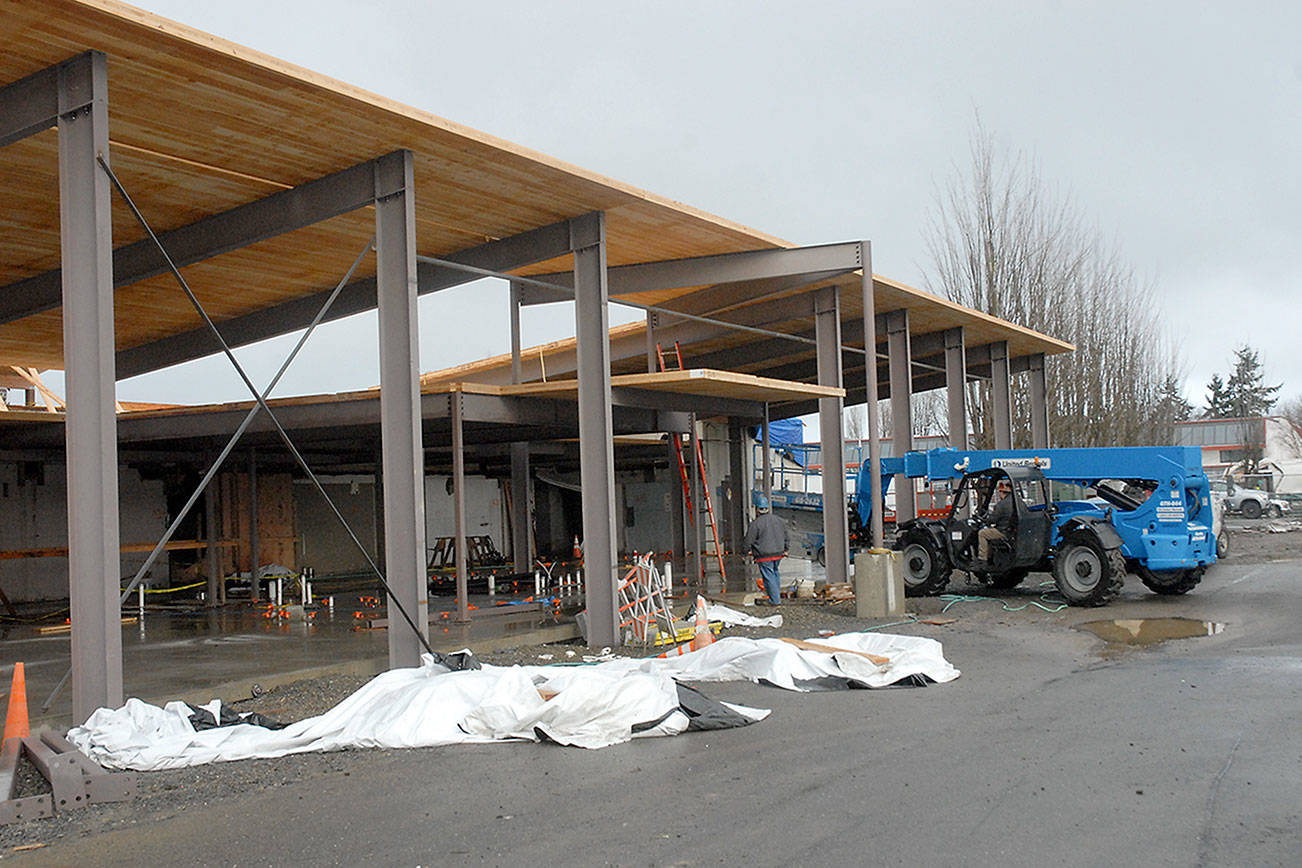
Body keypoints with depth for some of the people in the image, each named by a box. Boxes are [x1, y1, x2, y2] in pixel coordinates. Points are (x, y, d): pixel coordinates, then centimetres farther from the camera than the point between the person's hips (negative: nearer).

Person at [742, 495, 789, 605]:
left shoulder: (755, 524, -14)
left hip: (764, 555, -6)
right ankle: (777, 595, 29)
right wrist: (785, 549, 31)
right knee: (774, 572, 24)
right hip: (778, 554, 6)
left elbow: (747, 541, -9)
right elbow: (787, 537, 18)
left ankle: (775, 600, 3)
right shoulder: (778, 520, 6)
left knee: (769, 577, 0)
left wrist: (746, 550, 9)